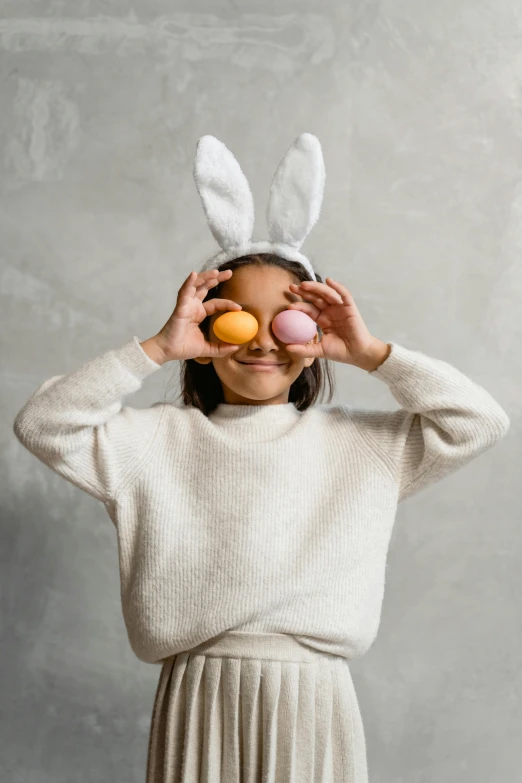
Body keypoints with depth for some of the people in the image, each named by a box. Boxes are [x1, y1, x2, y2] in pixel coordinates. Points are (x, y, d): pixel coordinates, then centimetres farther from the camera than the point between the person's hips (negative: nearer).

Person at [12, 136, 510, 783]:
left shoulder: (363, 442, 8)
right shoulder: (158, 439, 6)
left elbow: (481, 422, 4)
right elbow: (42, 425, -4)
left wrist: (369, 354, -2)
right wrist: (157, 348, -9)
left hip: (313, 702, 1)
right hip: (197, 698, 0)